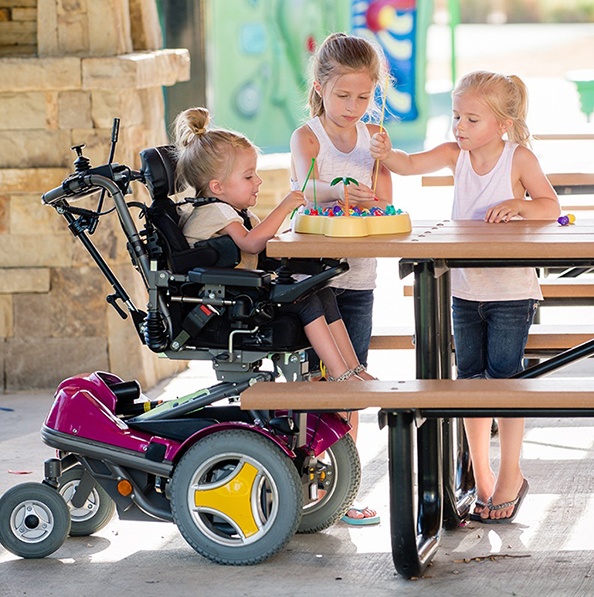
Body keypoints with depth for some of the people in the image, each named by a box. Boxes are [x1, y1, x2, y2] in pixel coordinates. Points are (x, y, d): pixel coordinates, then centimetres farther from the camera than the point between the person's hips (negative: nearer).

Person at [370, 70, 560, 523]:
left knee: (505, 379, -4)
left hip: (511, 291, -5)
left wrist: (520, 203, -24)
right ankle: (481, 478, 21)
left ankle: (510, 478, 9)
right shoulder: (456, 154, 1)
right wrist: (386, 154, -33)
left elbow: (551, 207, -5)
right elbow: (411, 164, -12)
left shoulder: (519, 158, -8)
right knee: (471, 380, 9)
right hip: (465, 289, 5)